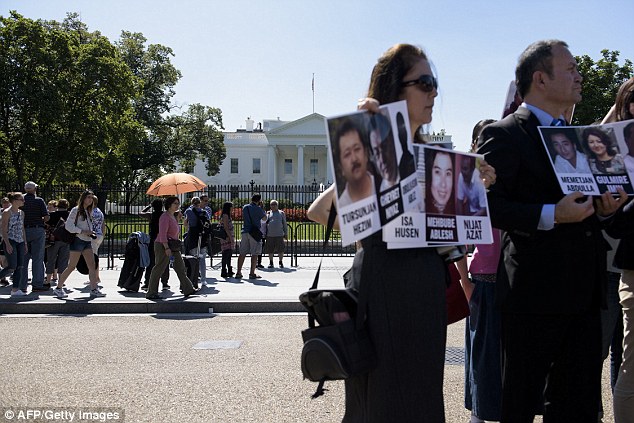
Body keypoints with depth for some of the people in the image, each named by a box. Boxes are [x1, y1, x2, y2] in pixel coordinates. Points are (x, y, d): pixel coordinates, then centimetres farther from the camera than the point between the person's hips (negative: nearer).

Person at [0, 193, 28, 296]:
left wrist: (25, 243, 14)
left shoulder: (21, 213, 13)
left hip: (20, 242, 7)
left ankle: (15, 289, 4)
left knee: (20, 267, 1)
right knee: (12, 267, -12)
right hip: (10, 241, -7)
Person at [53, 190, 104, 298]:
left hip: (87, 241, 7)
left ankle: (94, 289, 2)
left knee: (92, 266, 0)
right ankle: (58, 288, 8)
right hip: (78, 240, -7)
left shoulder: (89, 211, 17)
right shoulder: (76, 210, -6)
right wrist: (83, 232, -17)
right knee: (71, 266, -4)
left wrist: (91, 232, 7)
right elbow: (68, 226, -13)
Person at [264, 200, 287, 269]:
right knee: (270, 250, 3)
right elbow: (264, 223, 11)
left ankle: (281, 262, 11)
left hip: (279, 235, -1)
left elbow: (284, 224, 12)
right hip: (270, 235, 1)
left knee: (280, 250, -1)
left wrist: (285, 233, 7)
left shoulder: (281, 213, 11)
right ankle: (271, 263, 14)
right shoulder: (268, 213, 11)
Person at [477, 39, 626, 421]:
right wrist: (550, 215, -25)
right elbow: (485, 204, -17)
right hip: (535, 290, -8)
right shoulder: (504, 135, -8)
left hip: (584, 290, 8)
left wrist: (602, 207, 3)